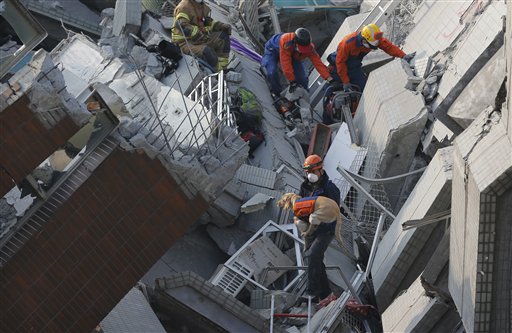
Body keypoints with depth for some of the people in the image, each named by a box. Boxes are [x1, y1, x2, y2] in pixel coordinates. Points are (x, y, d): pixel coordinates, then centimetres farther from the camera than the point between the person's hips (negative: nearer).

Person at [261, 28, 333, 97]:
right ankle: (278, 94, -4)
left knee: (301, 77, -6)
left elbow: (318, 63, -32)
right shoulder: (286, 42, -47)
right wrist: (292, 82, -43)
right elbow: (286, 64, -45)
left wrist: (329, 79, -40)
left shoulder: (309, 48, -34)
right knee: (273, 72, -28)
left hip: (293, 55, 4)